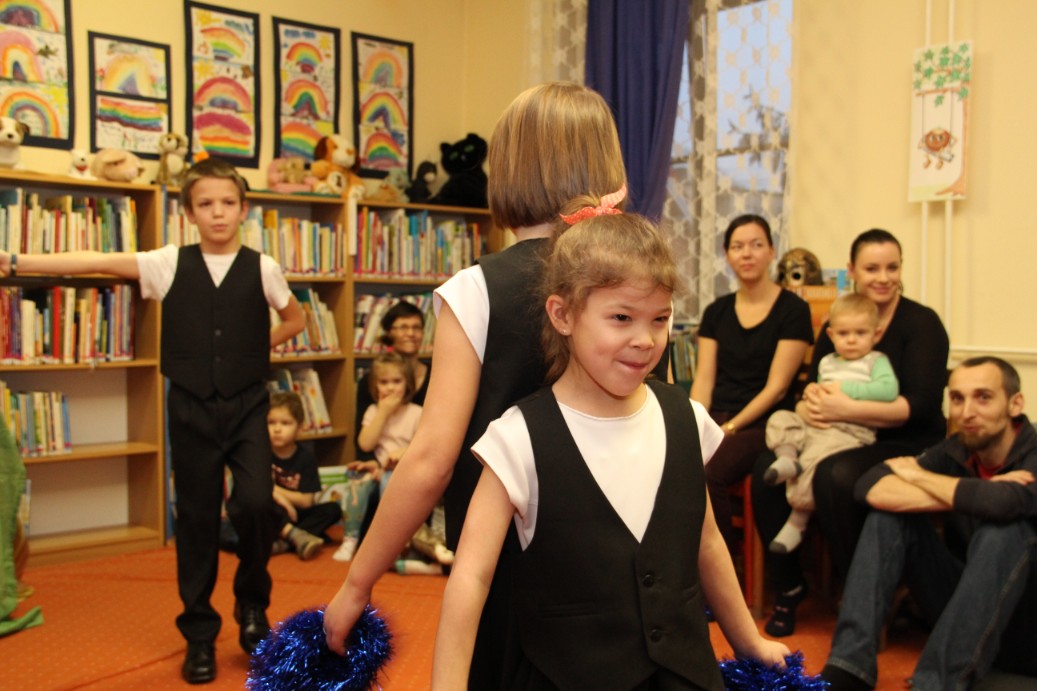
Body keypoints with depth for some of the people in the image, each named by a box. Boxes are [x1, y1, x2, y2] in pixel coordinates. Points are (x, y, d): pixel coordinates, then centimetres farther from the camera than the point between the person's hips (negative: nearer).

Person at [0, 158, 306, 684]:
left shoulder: (261, 268, -1)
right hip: (191, 408, 1)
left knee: (255, 504, -14)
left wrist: (254, 350, 5)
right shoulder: (169, 263, -1)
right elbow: (97, 263, -7)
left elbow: (294, 319, 15)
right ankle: (199, 635, 21)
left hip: (247, 406, 0)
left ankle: (252, 601, 15)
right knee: (196, 517, 6)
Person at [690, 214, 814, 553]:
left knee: (708, 474, -33)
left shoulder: (792, 310, -1)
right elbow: (703, 378, 8)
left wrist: (730, 428, -14)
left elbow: (777, 386, -8)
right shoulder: (716, 312, 13)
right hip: (716, 416, 4)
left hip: (763, 424, -4)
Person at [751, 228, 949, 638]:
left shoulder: (921, 323, -5)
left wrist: (846, 409, -25)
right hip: (844, 440, 5)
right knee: (768, 469, -20)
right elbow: (812, 386, 7)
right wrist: (809, 405, -18)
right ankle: (788, 585, -3)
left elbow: (921, 405, -16)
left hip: (906, 446, -5)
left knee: (835, 475, -34)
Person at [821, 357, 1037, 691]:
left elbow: (1001, 503, -41)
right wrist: (968, 496, -27)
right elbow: (871, 487, -18)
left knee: (1005, 530, -31)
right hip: (960, 601, 5)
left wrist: (916, 475, -21)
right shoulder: (954, 451, -4)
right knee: (890, 514, -13)